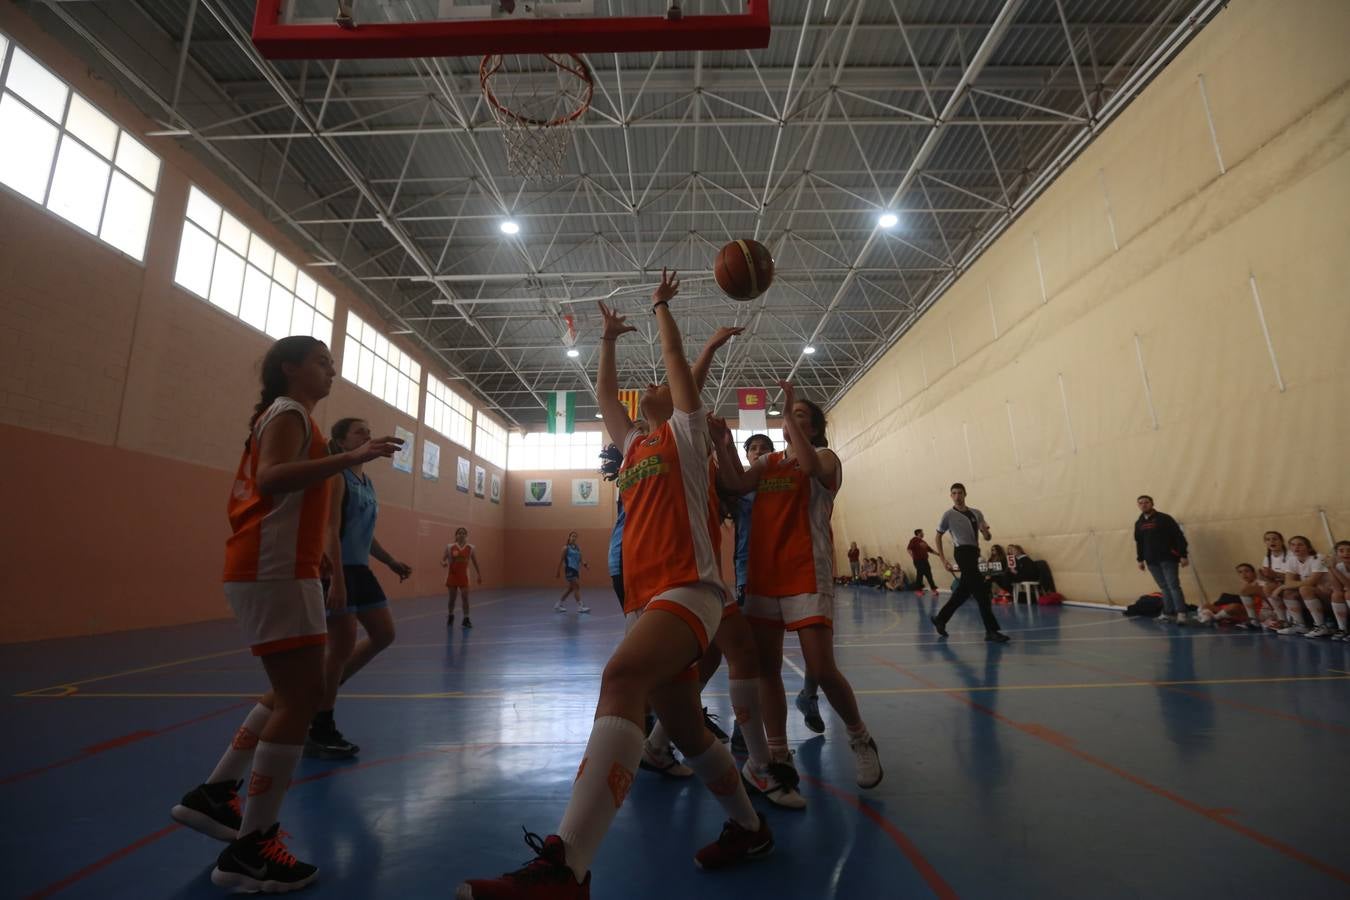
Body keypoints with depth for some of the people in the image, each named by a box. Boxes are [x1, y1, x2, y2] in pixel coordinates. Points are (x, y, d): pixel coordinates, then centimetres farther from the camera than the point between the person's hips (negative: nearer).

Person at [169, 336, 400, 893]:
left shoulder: (285, 415, 22)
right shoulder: (289, 411, -7)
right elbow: (271, 477, -25)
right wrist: (352, 458, -33)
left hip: (271, 568, 11)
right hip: (274, 569, -11)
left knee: (292, 691, 18)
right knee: (302, 695, -8)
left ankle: (214, 795, 25)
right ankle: (249, 850, 0)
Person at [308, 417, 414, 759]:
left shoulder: (367, 482, 15)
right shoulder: (336, 476, -11)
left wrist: (392, 562, 24)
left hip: (360, 568, 9)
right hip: (337, 568, -9)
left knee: (384, 634, 11)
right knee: (343, 645, -3)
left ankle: (325, 688, 28)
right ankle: (319, 733, 13)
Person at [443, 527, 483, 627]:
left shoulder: (470, 548, 0)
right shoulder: (450, 547, -4)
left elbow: (475, 563, 7)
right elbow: (442, 559, -6)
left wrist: (479, 575, 6)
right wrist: (444, 563, -30)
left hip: (464, 576, 0)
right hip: (452, 575, 0)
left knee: (465, 598, -5)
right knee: (452, 598, 9)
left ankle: (466, 619, 2)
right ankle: (450, 617, 30)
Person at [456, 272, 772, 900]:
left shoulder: (686, 433, 9)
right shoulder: (634, 444, 24)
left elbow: (677, 358, 7)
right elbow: (604, 395, 33)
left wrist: (660, 306, 21)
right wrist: (609, 338, 40)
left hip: (688, 588, -8)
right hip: (643, 597, 8)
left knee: (620, 677, -33)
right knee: (687, 734, 14)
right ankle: (748, 828, 35)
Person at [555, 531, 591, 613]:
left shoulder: (578, 548, 11)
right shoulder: (566, 548, -5)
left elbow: (580, 559, 8)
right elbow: (561, 560, -3)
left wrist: (585, 564, -12)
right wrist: (558, 571, -2)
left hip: (576, 570, 7)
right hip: (570, 569, -7)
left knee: (571, 588, 15)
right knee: (577, 587, -12)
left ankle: (559, 604, 29)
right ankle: (580, 607, -9)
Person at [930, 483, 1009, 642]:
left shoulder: (976, 513, 12)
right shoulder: (949, 515, -2)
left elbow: (987, 537, 14)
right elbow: (938, 536, 4)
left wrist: (985, 531, -12)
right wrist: (943, 560, -2)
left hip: (974, 553, 7)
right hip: (963, 552, -6)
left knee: (963, 592, 13)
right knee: (981, 592, -11)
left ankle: (940, 619, 26)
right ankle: (992, 631, -6)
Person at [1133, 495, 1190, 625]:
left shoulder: (1164, 518, -7)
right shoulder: (1139, 523, 11)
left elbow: (1179, 536, -9)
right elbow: (1139, 543, 18)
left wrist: (1183, 555, -14)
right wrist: (1140, 559, 17)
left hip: (1168, 559, -5)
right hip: (1152, 561, 5)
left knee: (1173, 585, -9)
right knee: (1164, 588, 11)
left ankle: (1181, 614, -9)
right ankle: (1168, 613, 15)